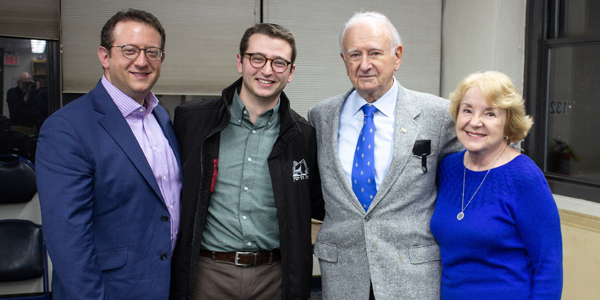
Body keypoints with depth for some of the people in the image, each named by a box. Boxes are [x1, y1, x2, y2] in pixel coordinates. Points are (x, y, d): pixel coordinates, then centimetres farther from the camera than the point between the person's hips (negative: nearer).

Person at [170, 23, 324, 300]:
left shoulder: (302, 135, 1)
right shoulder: (191, 119, -2)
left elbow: (316, 204, 10)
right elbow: (173, 192, 3)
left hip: (274, 276, 1)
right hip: (207, 274, -1)